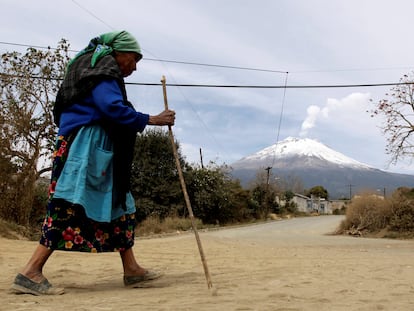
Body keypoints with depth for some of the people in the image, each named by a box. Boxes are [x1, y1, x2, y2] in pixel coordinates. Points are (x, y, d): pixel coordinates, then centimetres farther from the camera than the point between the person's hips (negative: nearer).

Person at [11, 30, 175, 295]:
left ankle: (131, 269, 12)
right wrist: (151, 120, -14)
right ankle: (31, 273, -14)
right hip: (86, 146, -11)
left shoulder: (93, 66, 26)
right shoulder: (105, 66, -5)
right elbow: (111, 107, -19)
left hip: (96, 148, 11)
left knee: (118, 202, 10)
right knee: (72, 205, -15)